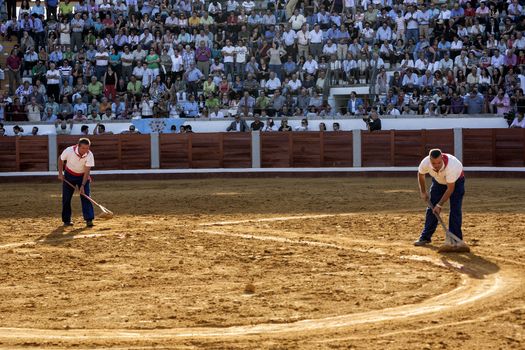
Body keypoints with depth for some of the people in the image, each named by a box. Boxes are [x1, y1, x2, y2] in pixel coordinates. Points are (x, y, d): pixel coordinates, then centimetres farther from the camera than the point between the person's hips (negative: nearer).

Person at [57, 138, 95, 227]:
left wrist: (83, 185, -31)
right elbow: (60, 159, -7)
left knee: (85, 196, -13)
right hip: (69, 175, 1)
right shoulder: (69, 150, -27)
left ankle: (89, 219, -13)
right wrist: (60, 174, -9)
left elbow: (87, 171, -24)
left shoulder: (90, 155, -26)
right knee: (66, 198, 2)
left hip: (83, 176, 0)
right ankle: (66, 220, 14)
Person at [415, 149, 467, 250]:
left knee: (455, 209, -15)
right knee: (431, 208, 1)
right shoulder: (425, 163, -32)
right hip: (438, 181, 4)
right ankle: (425, 237, 9)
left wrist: (440, 205, -32)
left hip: (456, 181, -4)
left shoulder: (451, 166, -44)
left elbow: (450, 188, -35)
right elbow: (420, 174, -6)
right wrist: (423, 192, -1)